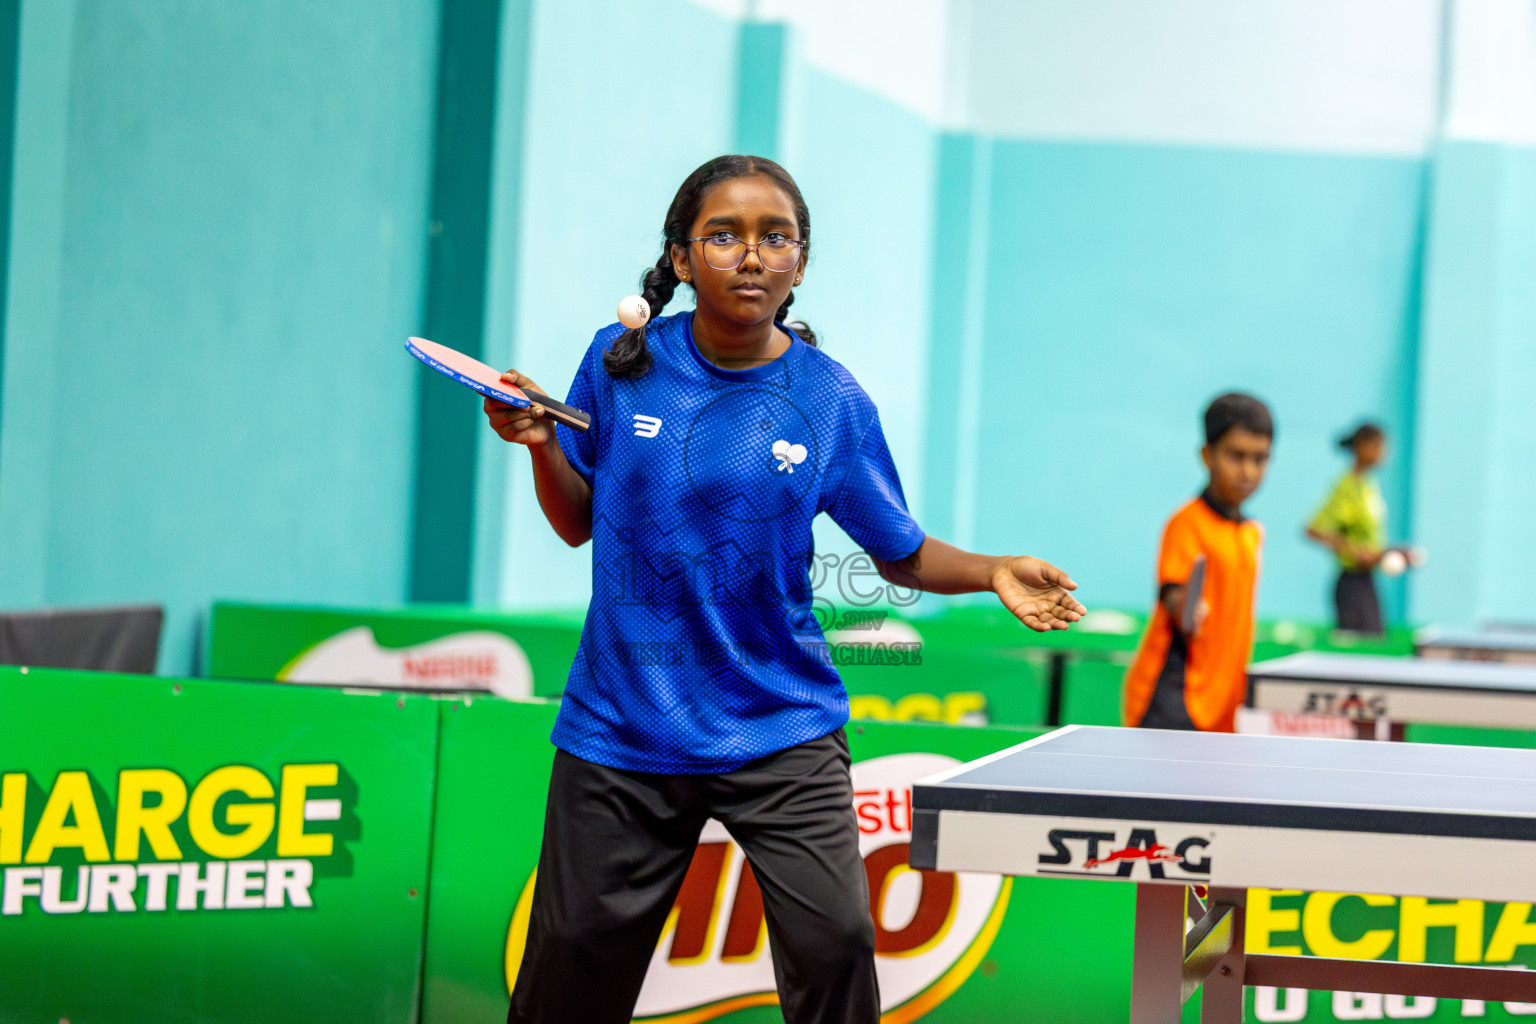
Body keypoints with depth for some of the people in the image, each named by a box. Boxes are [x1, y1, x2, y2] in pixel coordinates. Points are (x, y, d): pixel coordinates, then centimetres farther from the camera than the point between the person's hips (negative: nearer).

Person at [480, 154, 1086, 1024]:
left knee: (834, 940, -16)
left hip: (780, 732, -1)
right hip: (622, 728, 1)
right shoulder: (622, 362, -1)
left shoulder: (833, 403, -4)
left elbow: (902, 553, 6)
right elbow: (579, 525, 9)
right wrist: (542, 446, -9)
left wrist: (993, 573, -12)